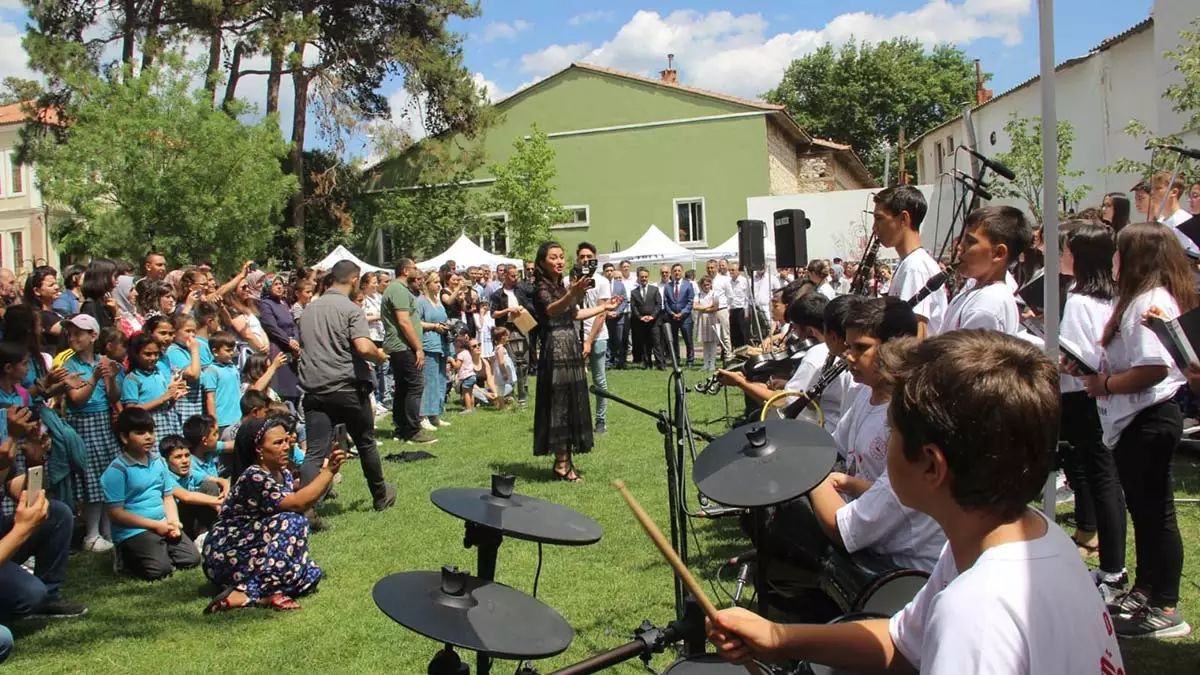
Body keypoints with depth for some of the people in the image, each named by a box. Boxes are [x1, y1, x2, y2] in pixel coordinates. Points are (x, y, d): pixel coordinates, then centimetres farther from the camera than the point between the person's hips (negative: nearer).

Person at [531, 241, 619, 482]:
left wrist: (603, 307, 35)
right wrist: (572, 295, -52)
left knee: (572, 403, 10)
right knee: (559, 403, -6)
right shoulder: (541, 288, -11)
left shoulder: (561, 286, 14)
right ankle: (561, 463, -1)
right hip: (555, 349, -9)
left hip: (571, 348, 9)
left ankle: (566, 459, 17)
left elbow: (574, 314, 27)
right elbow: (551, 310, -33)